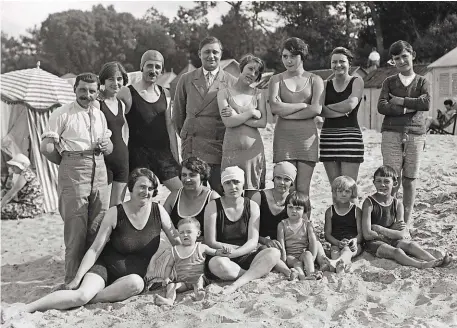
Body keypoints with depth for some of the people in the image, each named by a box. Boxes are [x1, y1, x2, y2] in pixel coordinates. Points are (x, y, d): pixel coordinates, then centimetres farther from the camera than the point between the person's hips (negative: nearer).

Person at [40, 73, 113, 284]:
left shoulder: (100, 115, 17)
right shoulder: (62, 114, -2)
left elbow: (109, 148, 23)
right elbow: (46, 147, -7)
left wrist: (106, 145, 1)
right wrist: (65, 162, 3)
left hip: (99, 171, 6)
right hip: (73, 173, -6)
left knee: (98, 227, 7)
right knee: (76, 228, -5)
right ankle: (73, 280, 5)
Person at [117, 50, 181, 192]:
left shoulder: (164, 94, 10)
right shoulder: (127, 93, -4)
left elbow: (169, 126, 12)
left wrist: (176, 158, 10)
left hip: (163, 152, 4)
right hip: (138, 153, -4)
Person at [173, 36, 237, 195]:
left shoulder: (232, 82, 4)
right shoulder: (186, 80, 9)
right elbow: (178, 113, 17)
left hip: (220, 146, -1)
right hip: (192, 146, 1)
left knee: (218, 192, -1)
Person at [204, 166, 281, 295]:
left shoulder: (252, 206, 7)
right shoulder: (213, 206, -1)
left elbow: (253, 241, -3)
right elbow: (210, 243, -7)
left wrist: (234, 252, -23)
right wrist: (245, 248, -10)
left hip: (246, 257, 3)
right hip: (222, 257, -3)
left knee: (274, 253, -23)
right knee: (218, 264, -37)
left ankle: (237, 284, -29)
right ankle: (258, 272, -16)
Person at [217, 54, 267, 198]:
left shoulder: (258, 94, 9)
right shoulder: (224, 93, 3)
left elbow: (263, 122, -2)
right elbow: (228, 122, -10)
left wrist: (237, 116, -7)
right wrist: (251, 112, -5)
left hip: (254, 148, 2)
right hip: (232, 149, -2)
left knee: (253, 193, 4)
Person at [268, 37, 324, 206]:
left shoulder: (315, 80, 10)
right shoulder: (277, 80, 11)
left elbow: (316, 109, -7)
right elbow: (275, 108, -7)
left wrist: (286, 112, -6)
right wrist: (303, 105, -5)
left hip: (307, 136, 0)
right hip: (283, 136, 0)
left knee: (303, 189, -1)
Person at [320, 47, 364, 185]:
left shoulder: (357, 82, 5)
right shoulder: (325, 84, 12)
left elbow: (350, 105, -11)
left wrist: (327, 107, -1)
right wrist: (342, 111, -12)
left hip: (351, 135, -3)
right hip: (328, 136, 3)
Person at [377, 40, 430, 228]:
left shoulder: (422, 82, 11)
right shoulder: (389, 82, 11)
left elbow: (426, 103, -9)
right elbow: (381, 107, -5)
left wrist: (399, 101, -6)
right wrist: (408, 109, -9)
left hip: (415, 134, 1)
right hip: (392, 134, -1)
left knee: (409, 179, 3)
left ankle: (407, 221, 13)